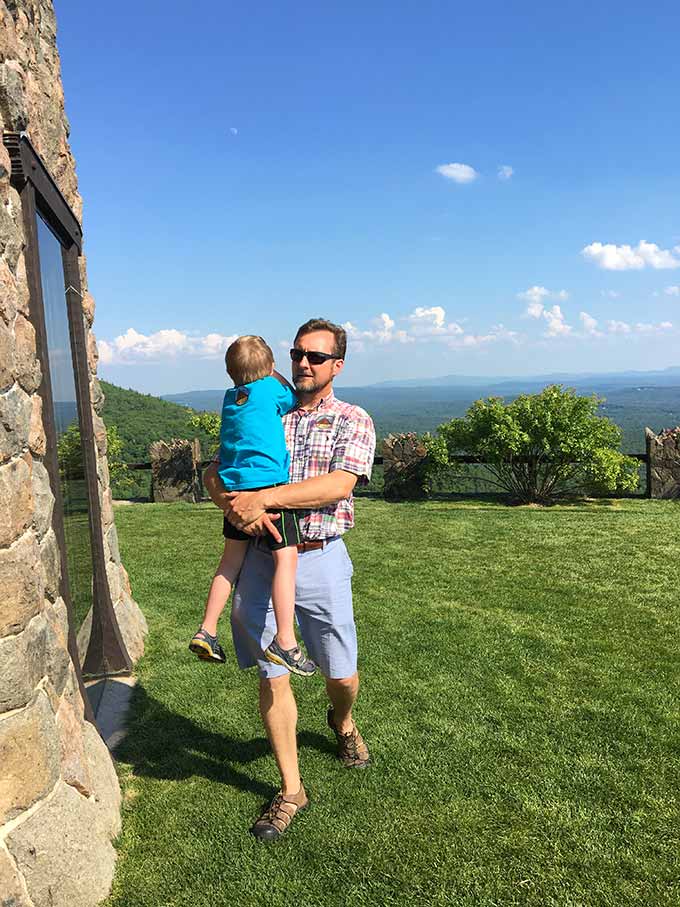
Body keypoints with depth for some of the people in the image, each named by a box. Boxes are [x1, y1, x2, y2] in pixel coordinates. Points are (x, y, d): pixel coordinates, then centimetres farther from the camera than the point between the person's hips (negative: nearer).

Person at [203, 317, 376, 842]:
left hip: (319, 560, -2)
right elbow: (214, 474, 4)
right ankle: (291, 792, 24)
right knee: (272, 676, 6)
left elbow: (338, 485, -16)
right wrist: (235, 505, -19)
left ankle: (343, 724, 48)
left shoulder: (353, 421, 0)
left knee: (341, 674, 10)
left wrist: (263, 497, -23)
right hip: (260, 558, 2)